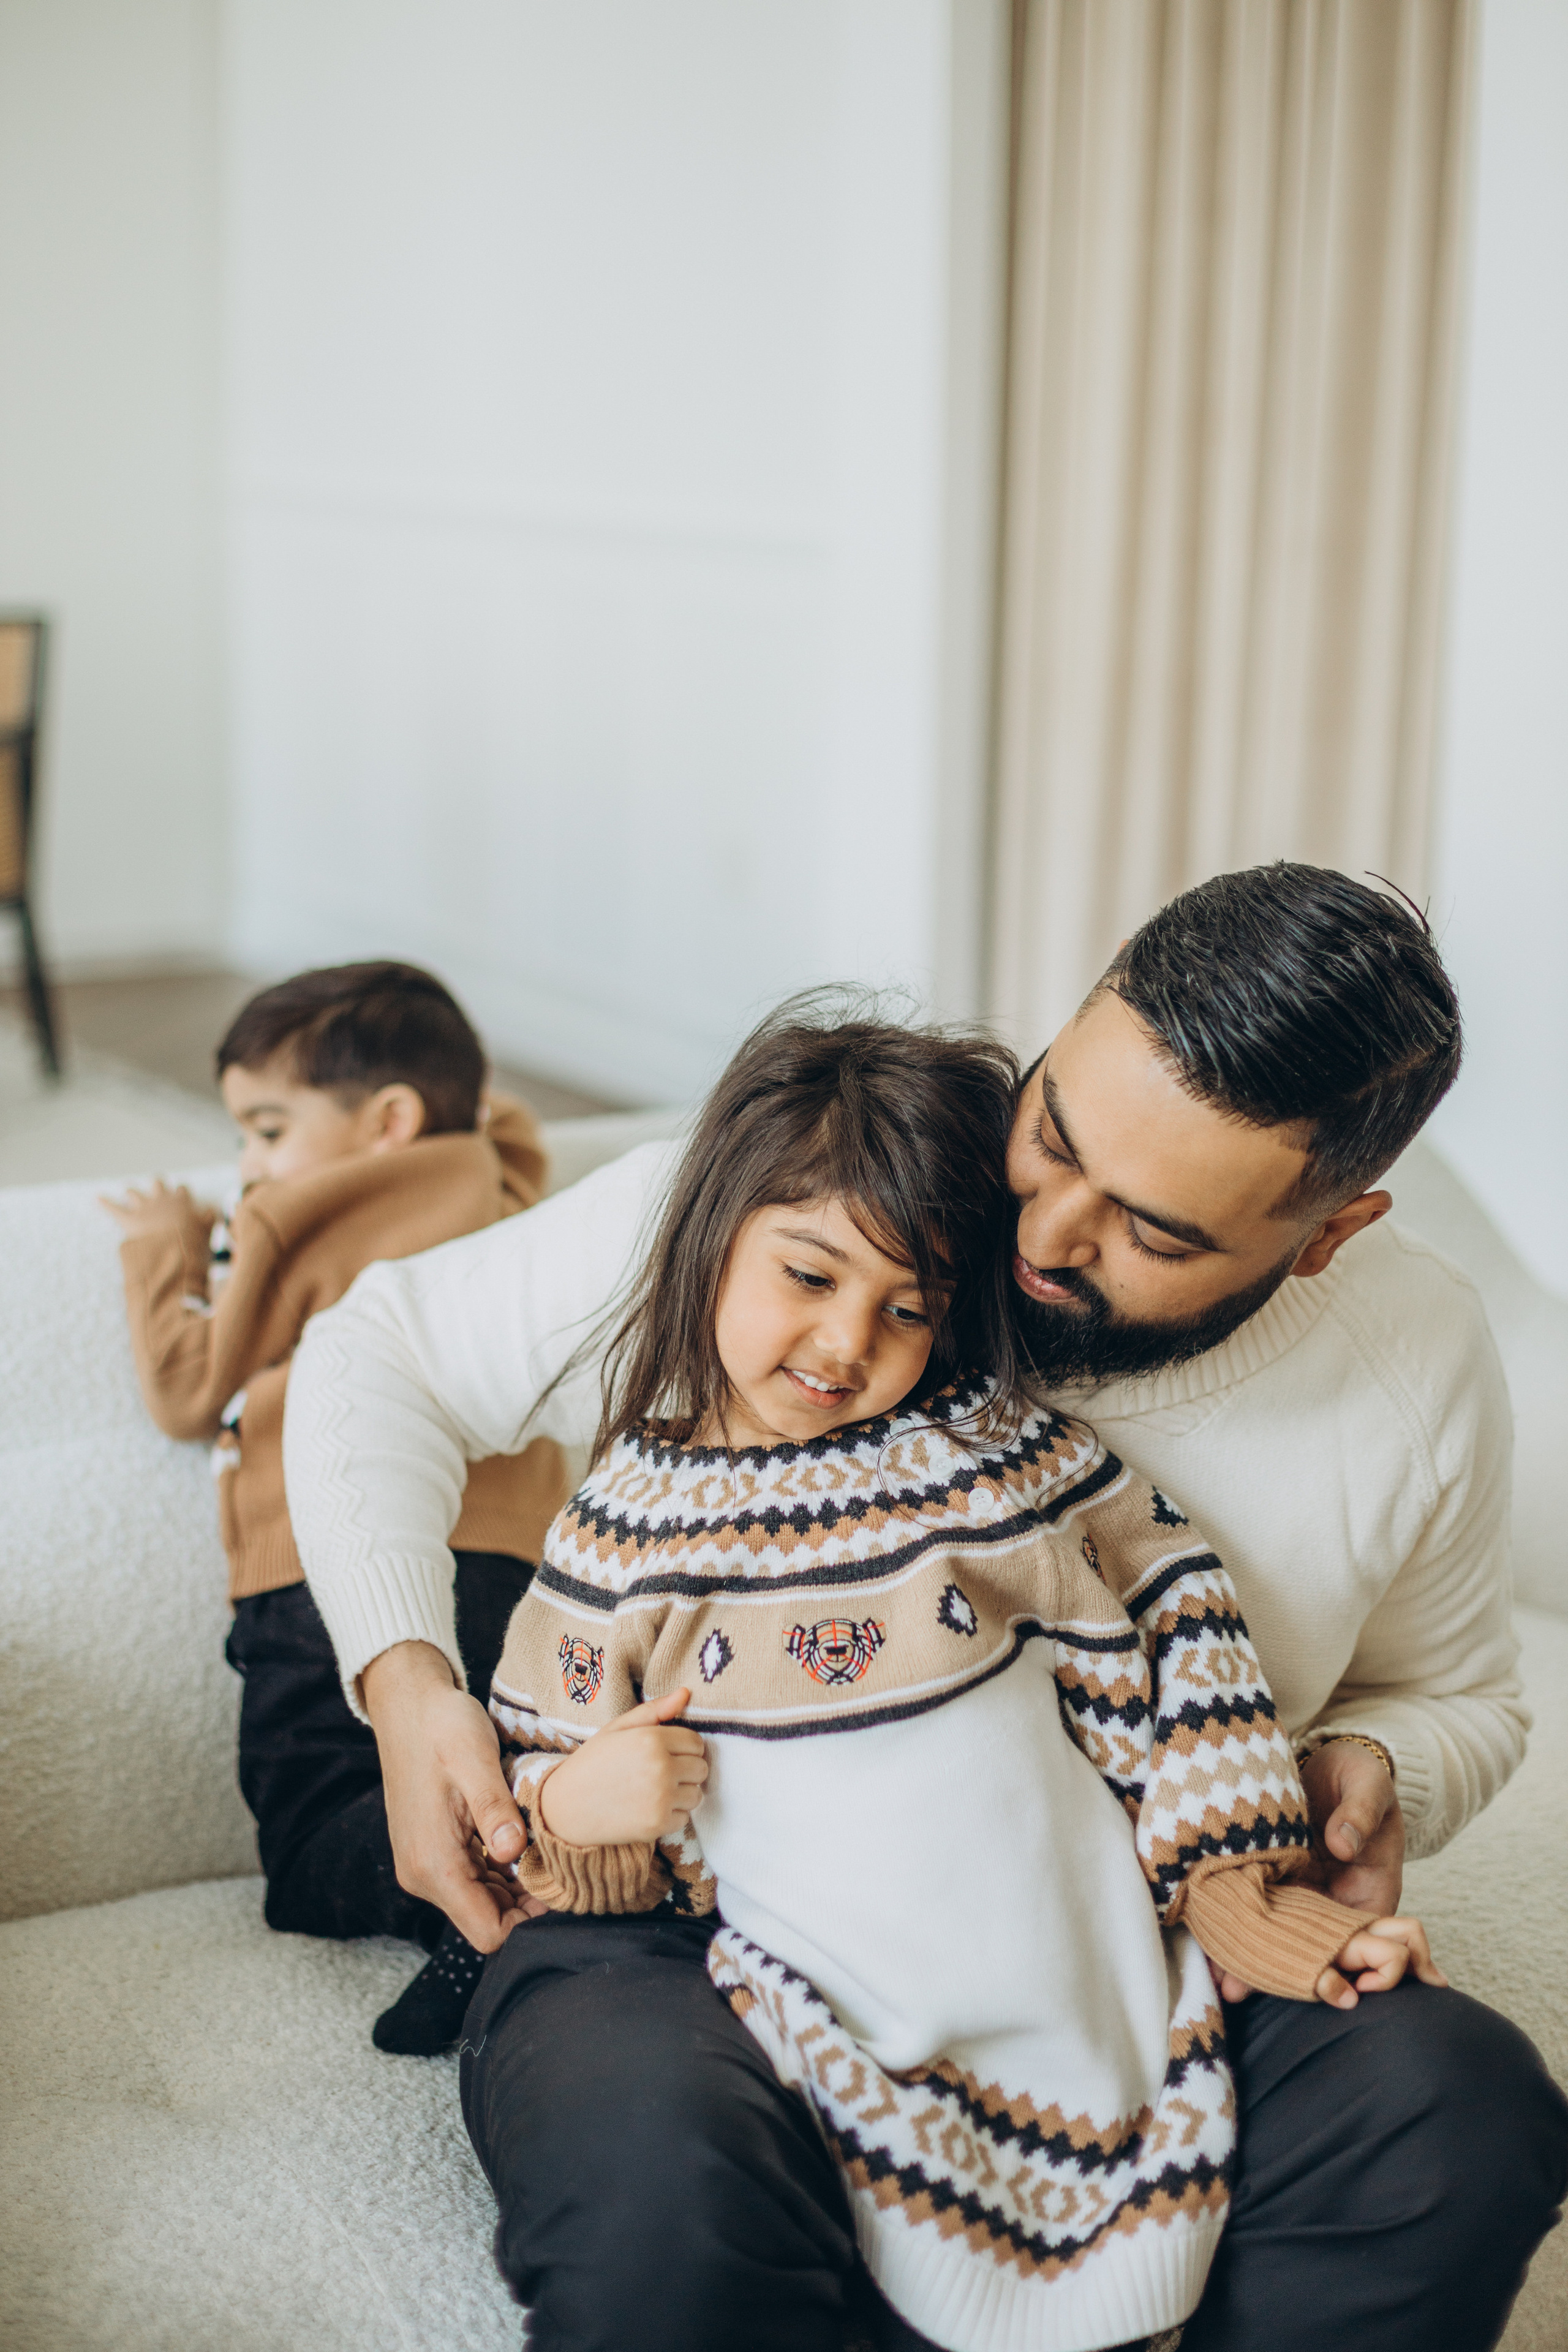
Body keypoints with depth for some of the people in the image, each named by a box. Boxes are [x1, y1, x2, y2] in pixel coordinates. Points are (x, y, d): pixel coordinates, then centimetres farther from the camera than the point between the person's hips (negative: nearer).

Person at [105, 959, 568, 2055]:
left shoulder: (302, 1224, 4)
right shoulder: (493, 1198, 20)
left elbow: (191, 1388, 13)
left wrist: (169, 1254, 30)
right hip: (499, 1566, 6)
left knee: (315, 1850, -2)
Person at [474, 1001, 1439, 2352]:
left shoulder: (1006, 1455, 2)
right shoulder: (623, 1536, 3)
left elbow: (1170, 1634, 9)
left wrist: (1236, 1890, 5)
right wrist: (572, 1810, -11)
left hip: (1090, 2023, 2)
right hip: (826, 2042, -1)